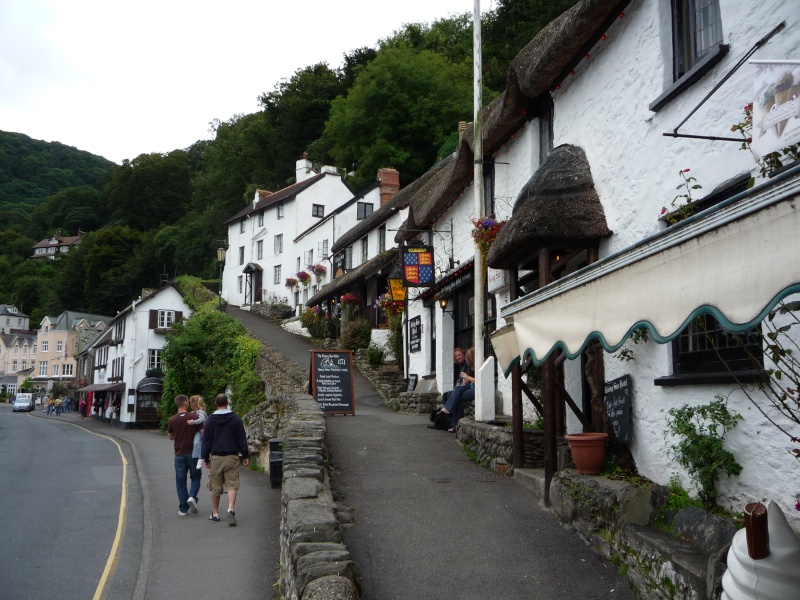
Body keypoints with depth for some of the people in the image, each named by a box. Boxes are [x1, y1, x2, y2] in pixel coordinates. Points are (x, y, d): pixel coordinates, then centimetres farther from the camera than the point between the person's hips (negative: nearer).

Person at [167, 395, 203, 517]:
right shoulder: (195, 417, -8)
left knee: (181, 481, 10)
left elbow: (170, 437, 13)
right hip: (193, 453, -1)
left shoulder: (172, 420, -2)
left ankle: (183, 509, 10)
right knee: (195, 477, 15)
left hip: (179, 454, 1)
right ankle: (192, 496, -9)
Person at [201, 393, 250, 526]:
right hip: (232, 457, -1)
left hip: (216, 457, 1)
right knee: (232, 485, 0)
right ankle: (231, 508, -20)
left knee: (215, 486, 11)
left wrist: (206, 458, 12)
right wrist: (245, 455, 6)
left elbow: (206, 440, 4)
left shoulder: (210, 420, 0)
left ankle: (215, 513, 19)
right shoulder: (236, 418, -1)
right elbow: (242, 439, -1)